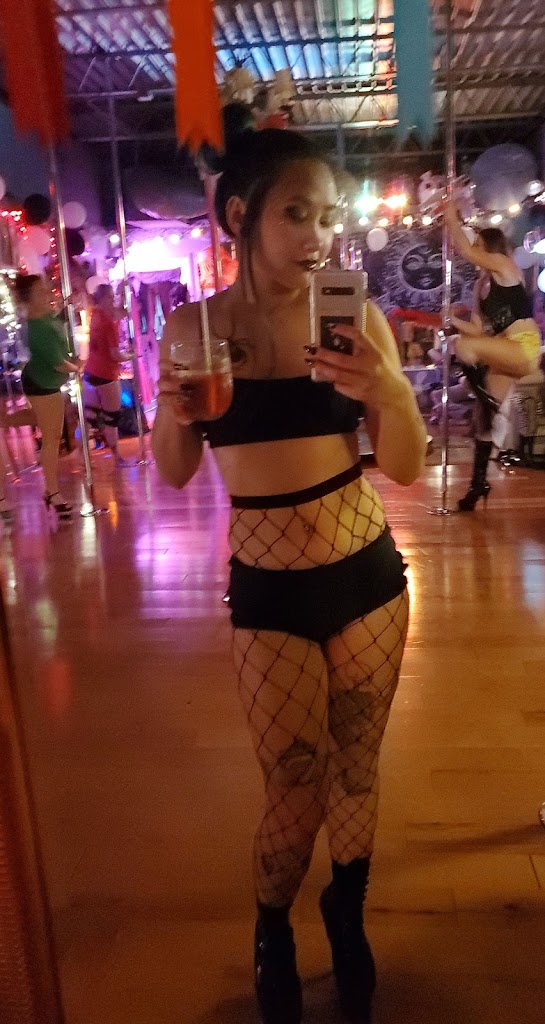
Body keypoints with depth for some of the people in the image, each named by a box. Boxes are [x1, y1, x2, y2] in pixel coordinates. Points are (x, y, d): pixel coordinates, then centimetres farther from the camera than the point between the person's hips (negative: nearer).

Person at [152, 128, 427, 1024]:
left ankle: (349, 923, 45)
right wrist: (175, 405, -22)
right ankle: (272, 937, 40)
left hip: (367, 573, 1)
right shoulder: (195, 327, -5)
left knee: (357, 771, 14)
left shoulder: (356, 318, -5)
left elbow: (408, 468, -7)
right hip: (269, 589, -1)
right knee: (295, 790, 6)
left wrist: (389, 392, -28)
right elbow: (175, 473, -1)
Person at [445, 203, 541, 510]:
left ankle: (497, 407, -11)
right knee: (485, 415, 6)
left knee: (464, 347, -25)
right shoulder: (483, 284, 17)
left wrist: (452, 220, -2)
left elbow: (465, 251, -13)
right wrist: (451, 319, 5)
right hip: (507, 352, 9)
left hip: (525, 347, -9)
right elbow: (478, 330, 14)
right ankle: (479, 483, 14)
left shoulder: (505, 265, -2)